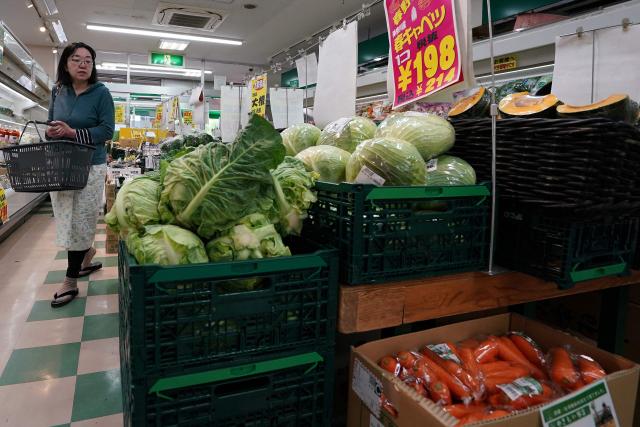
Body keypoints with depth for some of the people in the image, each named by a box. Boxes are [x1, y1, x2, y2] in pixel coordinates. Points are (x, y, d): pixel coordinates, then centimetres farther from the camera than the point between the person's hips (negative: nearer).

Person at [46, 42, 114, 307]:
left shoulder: (101, 92, -6)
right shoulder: (58, 91, 8)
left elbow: (107, 130, -10)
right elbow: (52, 123, 18)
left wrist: (73, 133, -19)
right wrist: (51, 131, -3)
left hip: (90, 166, -5)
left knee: (79, 222, -3)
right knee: (67, 220, 11)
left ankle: (70, 282, 8)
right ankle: (88, 255, 38)